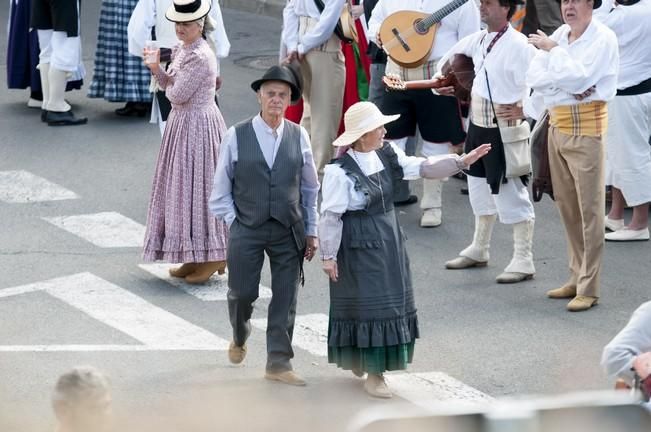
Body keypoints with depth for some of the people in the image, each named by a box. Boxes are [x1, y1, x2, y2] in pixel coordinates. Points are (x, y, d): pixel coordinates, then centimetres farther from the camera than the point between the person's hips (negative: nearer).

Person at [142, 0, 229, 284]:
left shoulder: (200, 57, -21)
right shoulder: (183, 51, 9)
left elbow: (177, 94, -21)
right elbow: (171, 86, 13)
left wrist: (168, 84, 0)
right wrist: (156, 69, -3)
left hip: (198, 125, -10)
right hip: (183, 123, 10)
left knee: (197, 186, -5)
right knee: (184, 187, 13)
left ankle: (213, 257, 3)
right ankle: (196, 257, 20)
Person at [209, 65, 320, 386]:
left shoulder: (299, 137, 2)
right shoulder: (237, 136, -4)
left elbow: (310, 187, 9)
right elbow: (221, 186, 4)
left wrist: (310, 230, 8)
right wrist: (232, 219, -3)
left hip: (289, 231, 1)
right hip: (247, 229, -1)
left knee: (285, 299, 1)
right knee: (242, 292, 6)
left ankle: (279, 363, 10)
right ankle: (240, 337, 38)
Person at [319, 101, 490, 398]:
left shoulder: (386, 155, 1)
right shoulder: (340, 171, -20)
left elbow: (422, 168, 7)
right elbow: (331, 215, -17)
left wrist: (462, 162, -1)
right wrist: (328, 255, -14)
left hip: (388, 240, 8)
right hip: (359, 246, -8)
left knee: (390, 301, 13)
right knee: (367, 304, -2)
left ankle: (364, 363, 30)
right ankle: (373, 375, 8)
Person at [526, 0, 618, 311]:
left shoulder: (603, 38, -8)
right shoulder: (559, 35, 10)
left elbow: (579, 77, -19)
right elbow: (533, 77, 2)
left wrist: (553, 50, -10)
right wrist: (566, 87, -12)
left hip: (586, 128, -7)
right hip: (557, 127, 7)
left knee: (589, 209, -6)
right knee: (567, 206, 12)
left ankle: (588, 289, -5)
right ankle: (577, 277, 22)